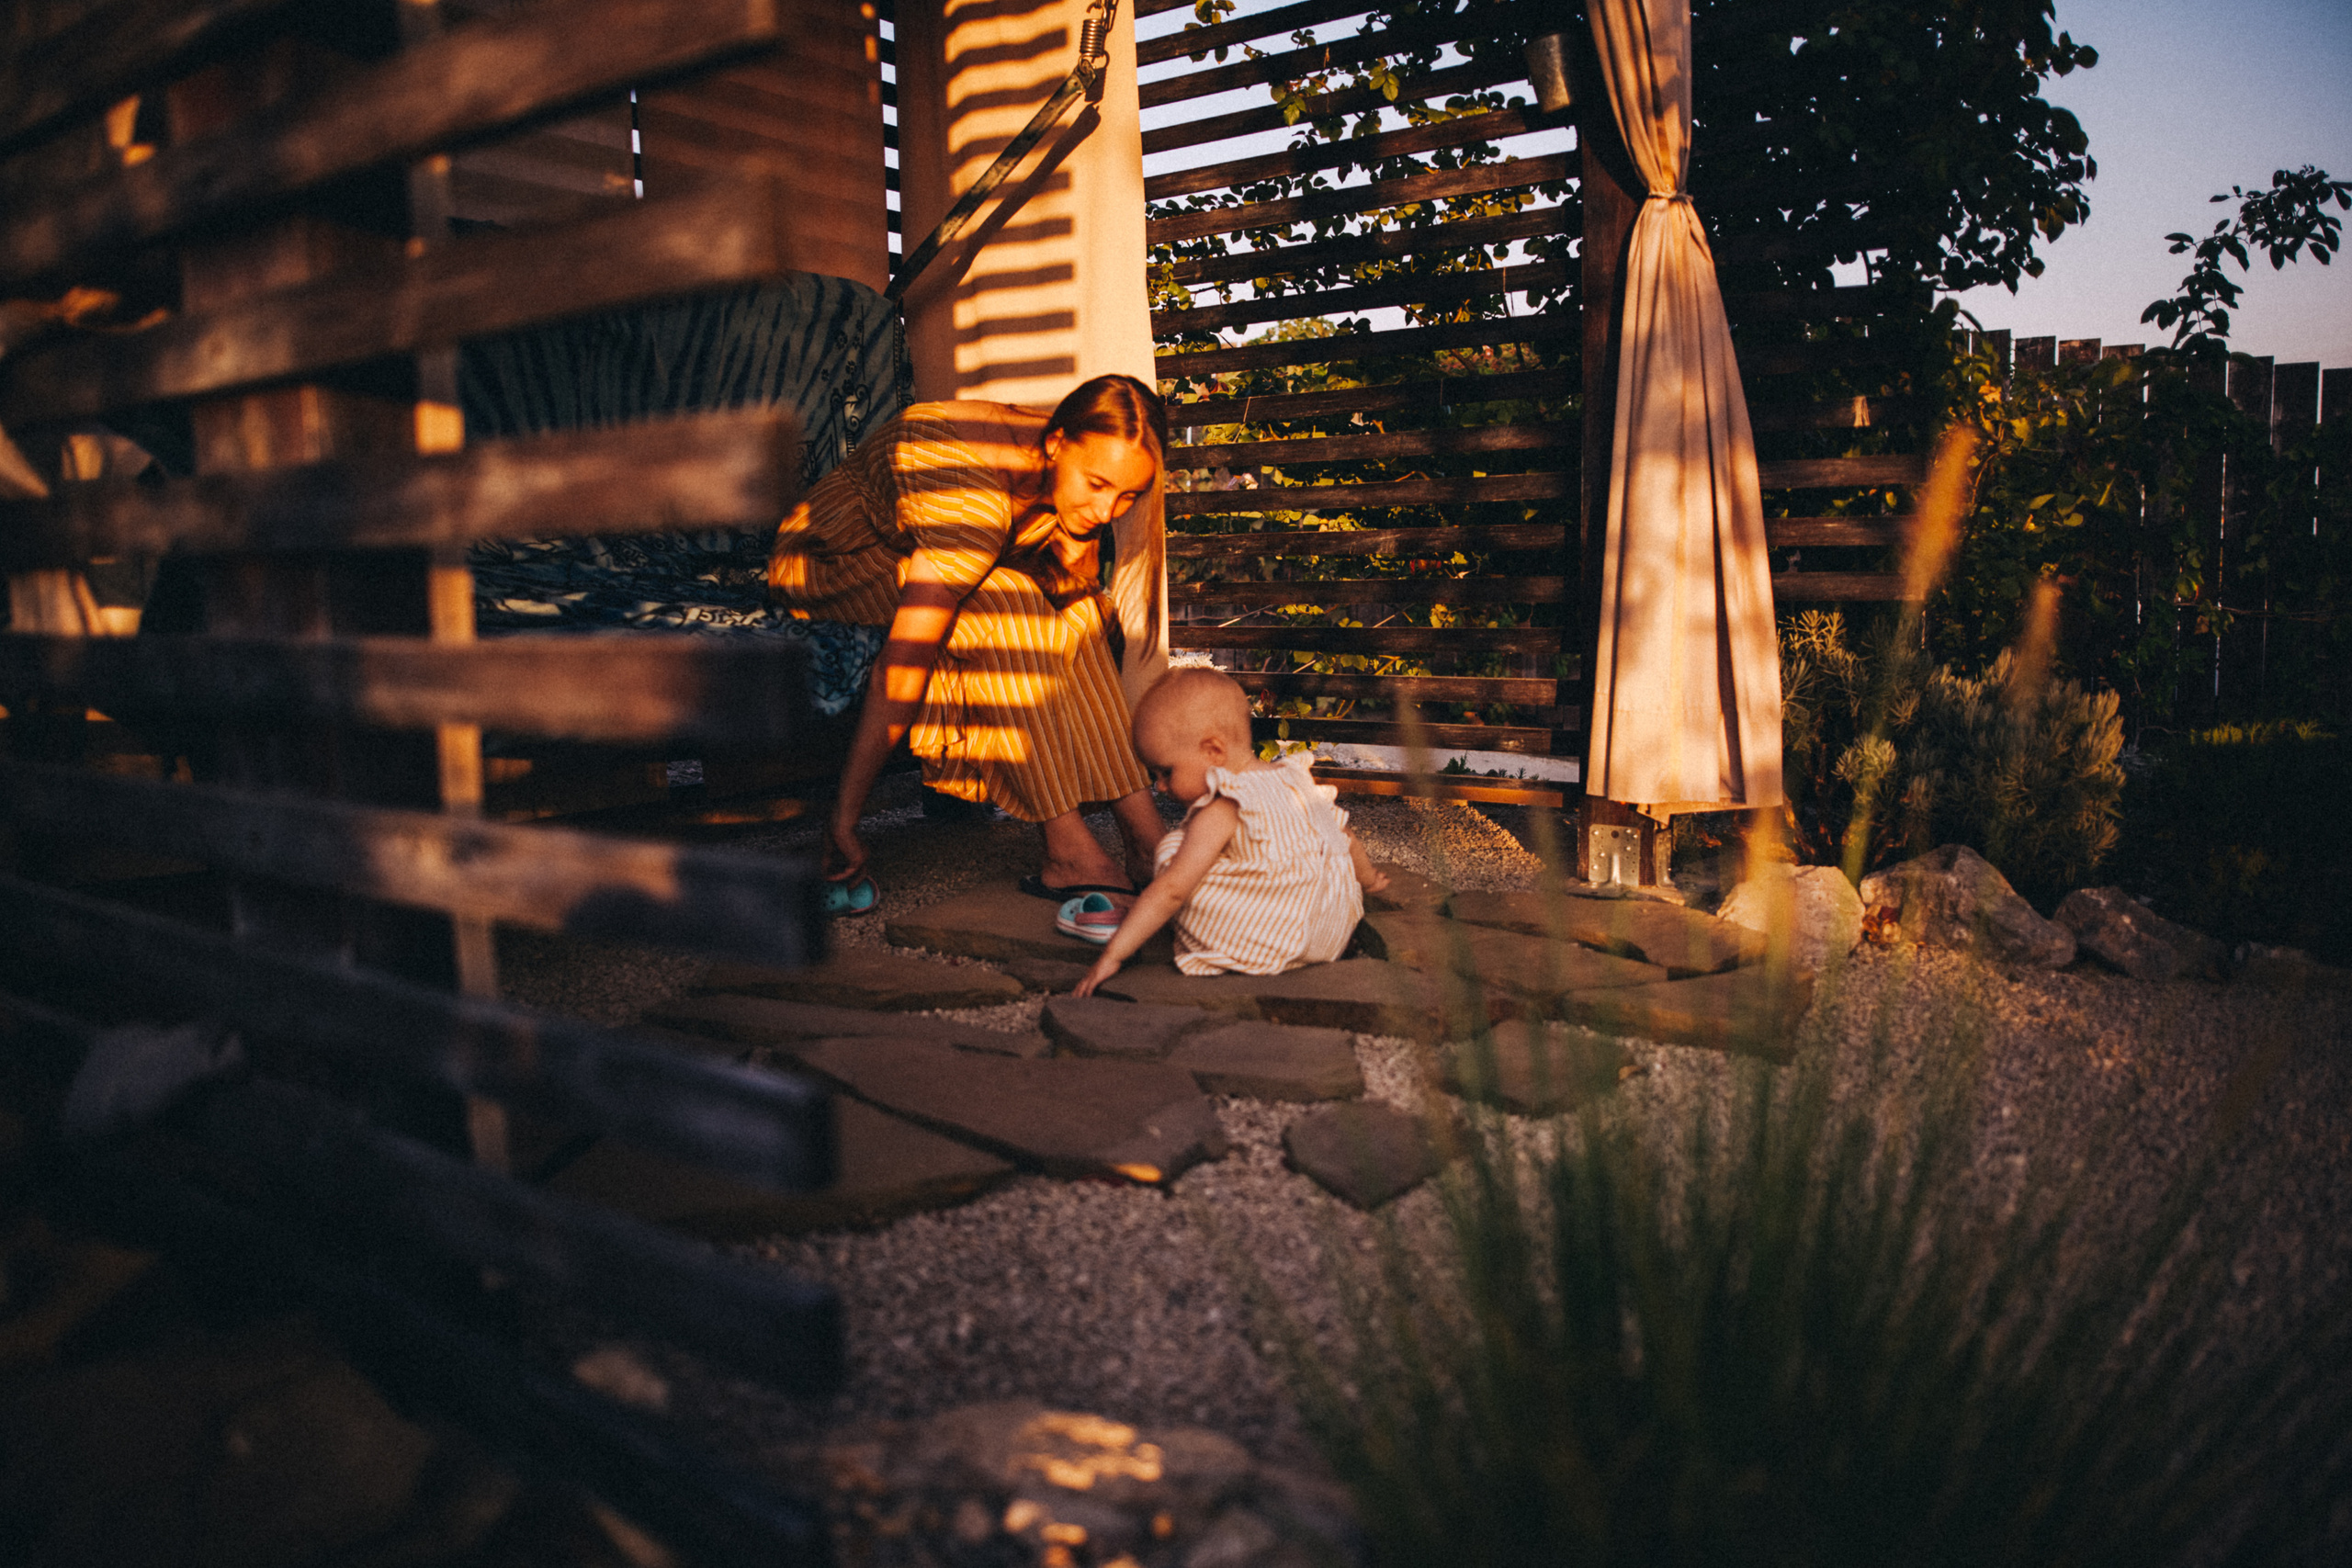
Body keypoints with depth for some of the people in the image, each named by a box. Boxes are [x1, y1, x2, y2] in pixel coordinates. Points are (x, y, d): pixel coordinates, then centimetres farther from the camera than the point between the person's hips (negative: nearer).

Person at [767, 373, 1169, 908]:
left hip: (921, 552, 8)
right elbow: (900, 669, -39)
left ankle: (1145, 835, -12)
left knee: (1083, 613, -10)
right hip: (832, 560, -8)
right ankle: (1068, 849, -28)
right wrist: (842, 827, -38)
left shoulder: (1068, 470, -15)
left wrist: (1078, 560, -23)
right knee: (1004, 606, -32)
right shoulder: (972, 499, -37)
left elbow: (1077, 593, 1)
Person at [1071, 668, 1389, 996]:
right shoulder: (1294, 778, 7)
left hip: (1275, 946, -9)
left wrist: (1113, 954, -21)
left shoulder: (1220, 814, -16)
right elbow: (1343, 835, 21)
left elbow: (1170, 891, -22)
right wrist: (1367, 878, 42)